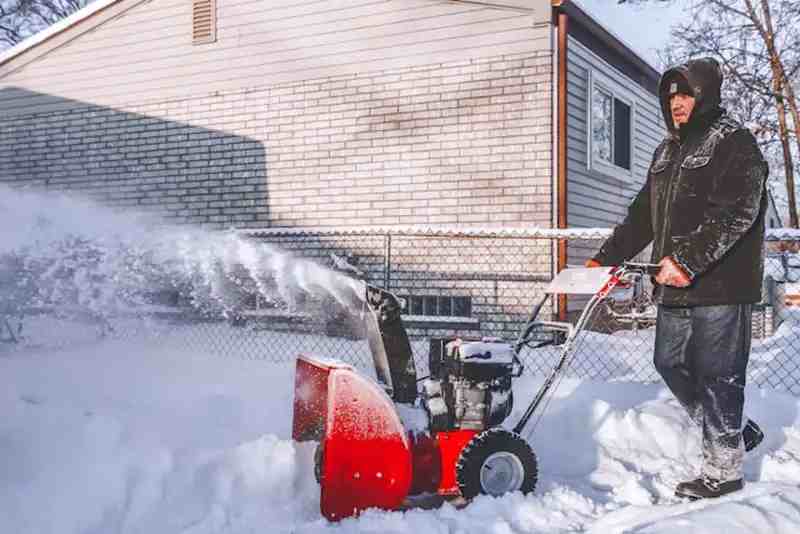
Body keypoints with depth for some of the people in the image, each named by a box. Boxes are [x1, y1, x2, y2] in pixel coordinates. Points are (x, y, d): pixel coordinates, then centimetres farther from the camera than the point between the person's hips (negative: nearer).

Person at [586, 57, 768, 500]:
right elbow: (643, 215, 20)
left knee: (718, 375, -2)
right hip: (675, 287, 9)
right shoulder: (667, 151, 19)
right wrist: (606, 257, 13)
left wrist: (688, 260, -27)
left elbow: (735, 213, -20)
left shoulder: (734, 143, -7)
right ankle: (736, 431, 33)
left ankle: (723, 470, 12)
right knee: (670, 363, 14)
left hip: (721, 285, -9)